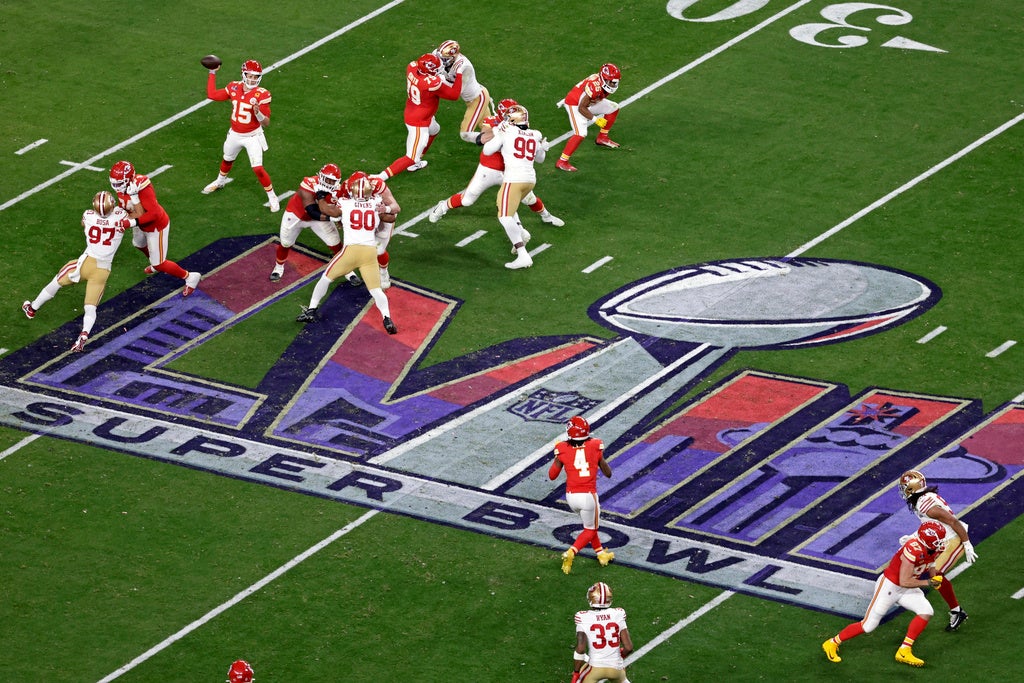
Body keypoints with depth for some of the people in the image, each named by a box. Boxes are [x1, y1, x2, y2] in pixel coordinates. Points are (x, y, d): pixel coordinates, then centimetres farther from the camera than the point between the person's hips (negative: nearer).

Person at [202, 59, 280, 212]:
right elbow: (212, 95, 3)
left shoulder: (261, 94, -21)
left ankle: (272, 197, 7)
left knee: (258, 169, -11)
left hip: (252, 136, -5)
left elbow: (266, 122, -19)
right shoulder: (234, 87, -9)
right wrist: (212, 73, 2)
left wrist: (258, 113, -40)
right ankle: (220, 182, 56)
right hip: (234, 134, 5)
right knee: (227, 160, 26)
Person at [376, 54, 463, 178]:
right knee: (411, 158, 1)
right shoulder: (433, 83, -35)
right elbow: (454, 95, -19)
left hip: (410, 114, 9)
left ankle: (414, 163, 49)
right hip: (419, 124, -9)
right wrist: (459, 73, -15)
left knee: (435, 130, 37)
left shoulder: (411, 67, -17)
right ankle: (380, 177, -5)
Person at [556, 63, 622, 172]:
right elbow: (581, 108, -30)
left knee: (614, 108, 14)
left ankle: (602, 137, 29)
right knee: (580, 134, -23)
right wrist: (595, 119, -24)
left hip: (589, 102, 9)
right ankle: (562, 162, -19)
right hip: (574, 104, -9)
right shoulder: (595, 86, -36)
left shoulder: (604, 81, -10)